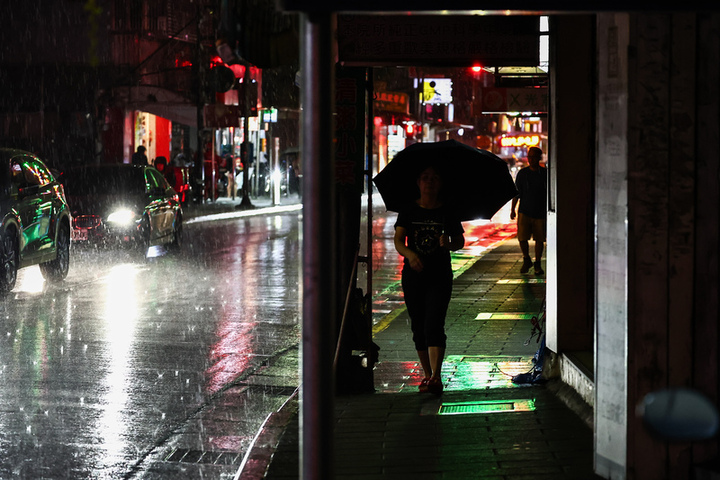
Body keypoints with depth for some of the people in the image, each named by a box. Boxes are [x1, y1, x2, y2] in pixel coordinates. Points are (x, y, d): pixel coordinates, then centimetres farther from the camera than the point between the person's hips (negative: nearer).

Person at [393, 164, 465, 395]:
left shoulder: (447, 212, 1)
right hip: (413, 274, 3)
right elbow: (398, 240, -4)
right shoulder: (409, 210, 3)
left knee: (434, 326, -14)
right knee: (418, 327, 8)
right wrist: (409, 254, -24)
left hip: (439, 275, -2)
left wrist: (449, 244, -15)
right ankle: (427, 374, 21)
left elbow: (460, 240, 8)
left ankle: (436, 377, -22)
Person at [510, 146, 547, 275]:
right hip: (524, 212, 0)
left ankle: (538, 264, 18)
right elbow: (517, 192, 9)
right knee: (522, 238, -9)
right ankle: (526, 260, 15)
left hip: (540, 213, 0)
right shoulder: (522, 173, 4)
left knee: (539, 240, 3)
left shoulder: (545, 174, 1)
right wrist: (512, 209, 4)